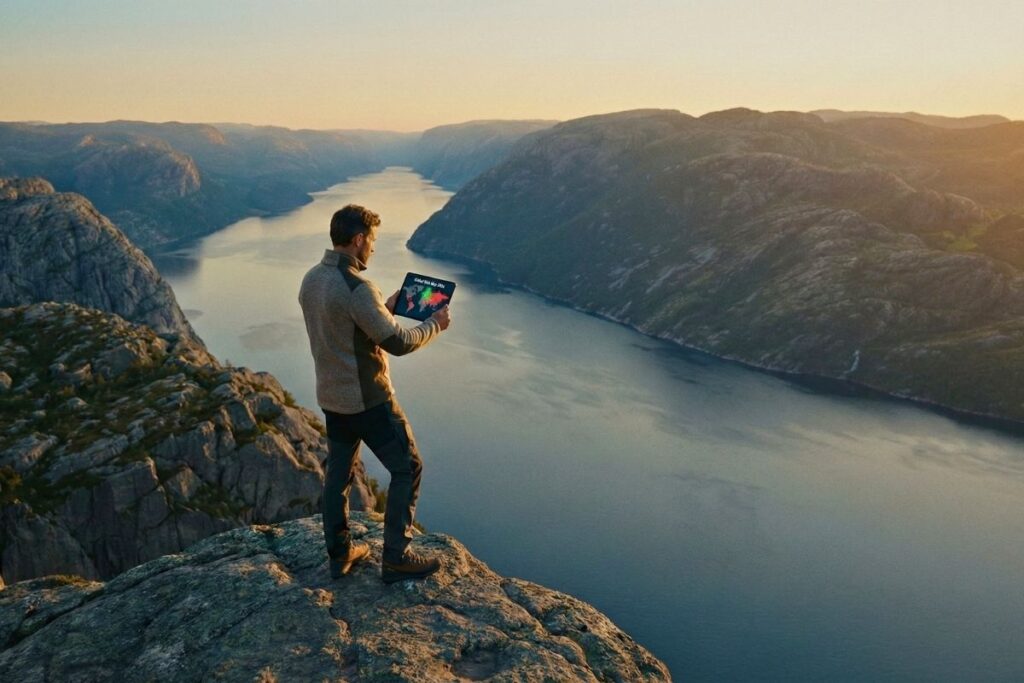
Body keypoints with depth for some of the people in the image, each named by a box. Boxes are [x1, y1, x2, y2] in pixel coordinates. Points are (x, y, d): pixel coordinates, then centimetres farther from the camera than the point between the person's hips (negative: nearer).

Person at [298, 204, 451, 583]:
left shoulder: (311, 280, 3)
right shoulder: (356, 287, -25)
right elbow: (398, 342, -23)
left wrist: (384, 307, 18)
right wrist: (435, 324, -6)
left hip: (331, 396, 9)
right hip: (367, 399, -9)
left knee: (338, 471, 18)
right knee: (407, 468, 6)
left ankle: (339, 554, 30)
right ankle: (396, 558, 11)